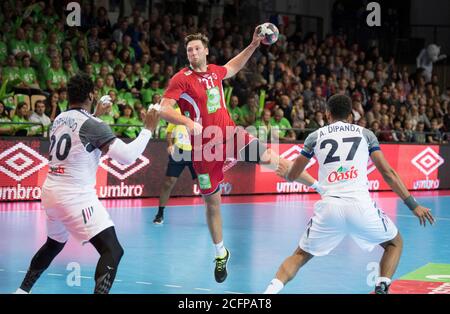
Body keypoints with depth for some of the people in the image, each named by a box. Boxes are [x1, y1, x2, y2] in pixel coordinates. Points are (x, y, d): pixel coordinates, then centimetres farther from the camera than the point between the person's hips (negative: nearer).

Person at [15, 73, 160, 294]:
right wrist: (148, 129, -10)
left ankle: (23, 290, 40)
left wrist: (96, 114, 37)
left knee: (54, 244, 32)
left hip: (51, 192, 9)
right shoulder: (92, 125, -15)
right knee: (113, 251, -10)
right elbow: (127, 156, -20)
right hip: (75, 197, -9)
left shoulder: (59, 119, 10)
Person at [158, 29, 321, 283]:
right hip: (205, 146, -3)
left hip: (231, 134, 4)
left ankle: (321, 187, 3)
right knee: (212, 202, 5)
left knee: (271, 159, -11)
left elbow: (233, 67, 29)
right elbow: (164, 110, -20)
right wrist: (187, 121, -37)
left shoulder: (214, 71, 5)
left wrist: (253, 45, 23)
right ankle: (221, 254, 23)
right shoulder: (182, 79, -12)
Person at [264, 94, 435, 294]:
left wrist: (284, 172, 49)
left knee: (300, 255, 18)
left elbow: (292, 175, 24)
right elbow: (387, 173, 9)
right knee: (395, 243, 25)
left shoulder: (315, 136, 16)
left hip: (329, 206, 1)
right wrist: (413, 205, 13)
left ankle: (271, 290, -5)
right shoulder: (365, 134, 16)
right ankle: (381, 289, 5)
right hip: (361, 205, -1)